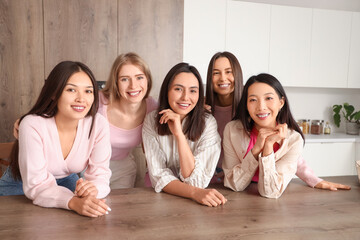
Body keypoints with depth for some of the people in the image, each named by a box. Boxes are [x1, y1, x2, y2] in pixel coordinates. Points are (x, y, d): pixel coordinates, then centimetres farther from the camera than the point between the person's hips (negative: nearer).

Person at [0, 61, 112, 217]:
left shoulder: (99, 125, -22)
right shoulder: (32, 126, -30)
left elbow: (99, 173, -18)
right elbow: (37, 185, -31)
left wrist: (93, 189, -42)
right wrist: (74, 202, -49)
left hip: (66, 181, 1)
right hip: (20, 185, -1)